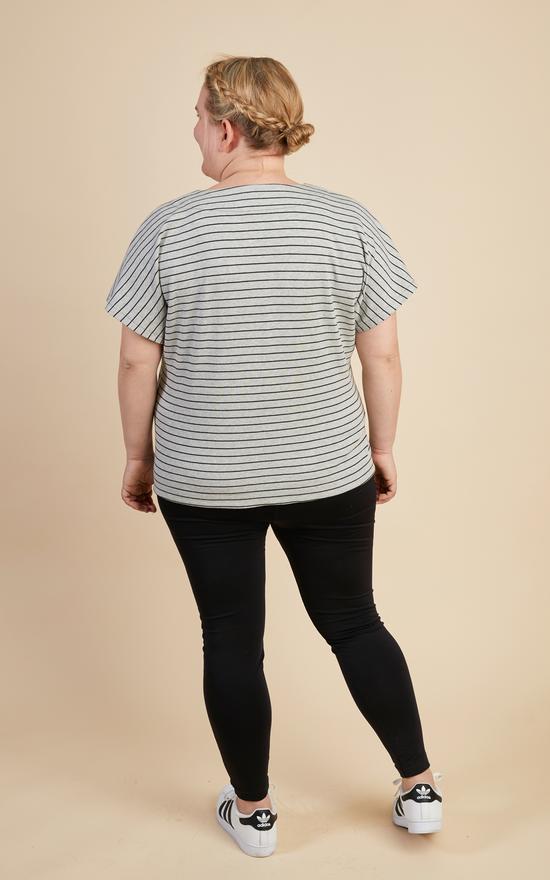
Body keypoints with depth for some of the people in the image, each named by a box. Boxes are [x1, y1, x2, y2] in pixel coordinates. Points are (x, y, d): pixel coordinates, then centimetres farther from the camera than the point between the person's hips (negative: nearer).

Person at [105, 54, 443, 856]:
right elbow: (382, 355, -4)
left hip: (203, 480, -1)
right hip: (328, 472, 2)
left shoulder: (169, 228, -9)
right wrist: (382, 447, 8)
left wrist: (139, 457, 6)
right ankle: (421, 788, 25)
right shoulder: (350, 221, -6)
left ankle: (253, 811, 26)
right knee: (354, 622, 17)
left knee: (231, 641, 11)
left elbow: (138, 362, -6)